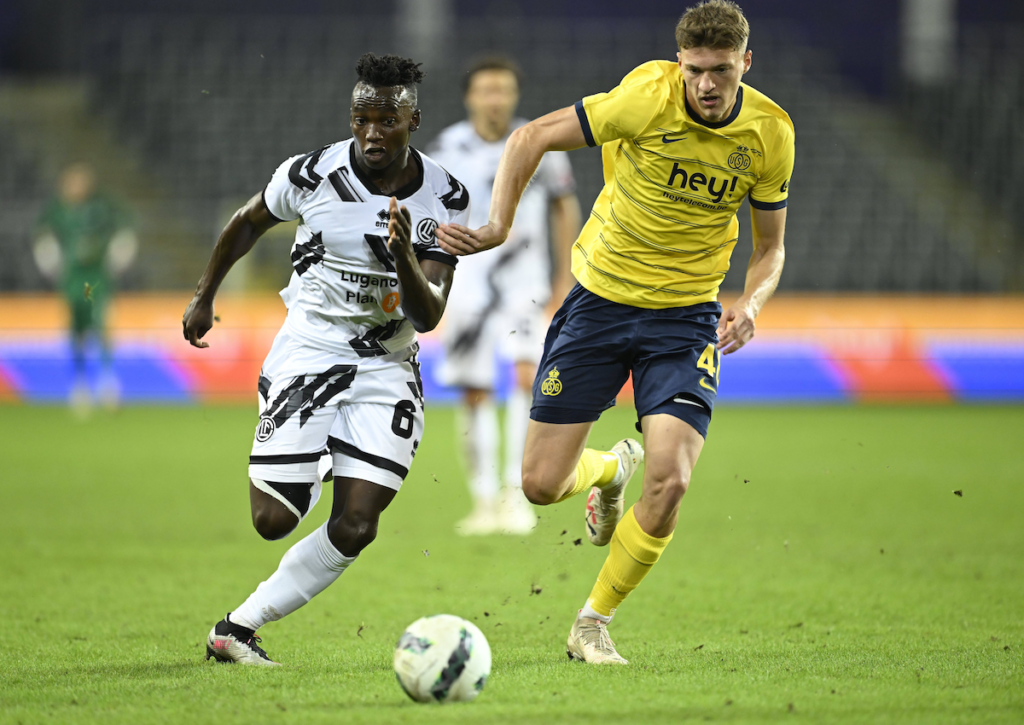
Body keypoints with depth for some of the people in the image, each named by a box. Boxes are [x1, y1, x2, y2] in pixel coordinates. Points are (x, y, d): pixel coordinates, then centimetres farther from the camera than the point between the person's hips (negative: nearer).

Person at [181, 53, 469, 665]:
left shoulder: (444, 200, -8)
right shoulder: (312, 175, -11)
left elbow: (428, 317, -12)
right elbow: (248, 224, 10)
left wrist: (405, 257, -30)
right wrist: (204, 297, 20)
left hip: (389, 367, 1)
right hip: (308, 355, -1)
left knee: (355, 527, -10)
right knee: (273, 519, -11)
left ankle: (238, 627, 3)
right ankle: (311, 473, 25)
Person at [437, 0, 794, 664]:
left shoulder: (770, 133, -8)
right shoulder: (649, 97, -18)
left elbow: (770, 246, 5)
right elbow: (532, 138, -9)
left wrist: (751, 303, -16)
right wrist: (497, 227, -20)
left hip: (686, 316, 1)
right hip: (599, 301, -1)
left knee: (670, 480, -19)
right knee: (542, 485, -2)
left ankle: (593, 626, 3)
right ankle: (610, 469, 37)